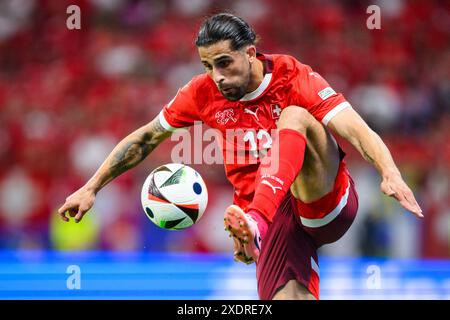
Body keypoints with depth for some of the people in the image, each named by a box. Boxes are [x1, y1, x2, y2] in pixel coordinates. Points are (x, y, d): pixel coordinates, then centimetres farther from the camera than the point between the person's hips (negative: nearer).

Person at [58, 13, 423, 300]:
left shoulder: (294, 78, -10)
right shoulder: (204, 92, 2)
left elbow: (355, 130, -21)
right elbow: (146, 138, 15)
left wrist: (391, 175, -38)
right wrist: (91, 188, 13)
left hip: (327, 200, -3)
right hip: (276, 224, 3)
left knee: (294, 116, -27)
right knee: (287, 297, -23)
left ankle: (256, 222, -45)